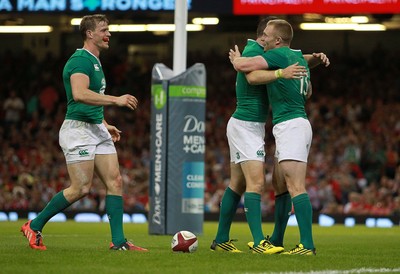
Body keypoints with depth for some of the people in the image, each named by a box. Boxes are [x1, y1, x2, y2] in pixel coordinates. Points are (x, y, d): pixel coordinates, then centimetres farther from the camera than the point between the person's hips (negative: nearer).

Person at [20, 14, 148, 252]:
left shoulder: (96, 62, 18)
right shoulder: (81, 60, -13)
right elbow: (80, 94, -29)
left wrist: (105, 125, 22)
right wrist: (116, 100, -28)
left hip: (97, 129, 10)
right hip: (78, 129, -10)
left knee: (115, 181, 1)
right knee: (82, 188, -10)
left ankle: (118, 241, 2)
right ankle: (34, 226, 4)